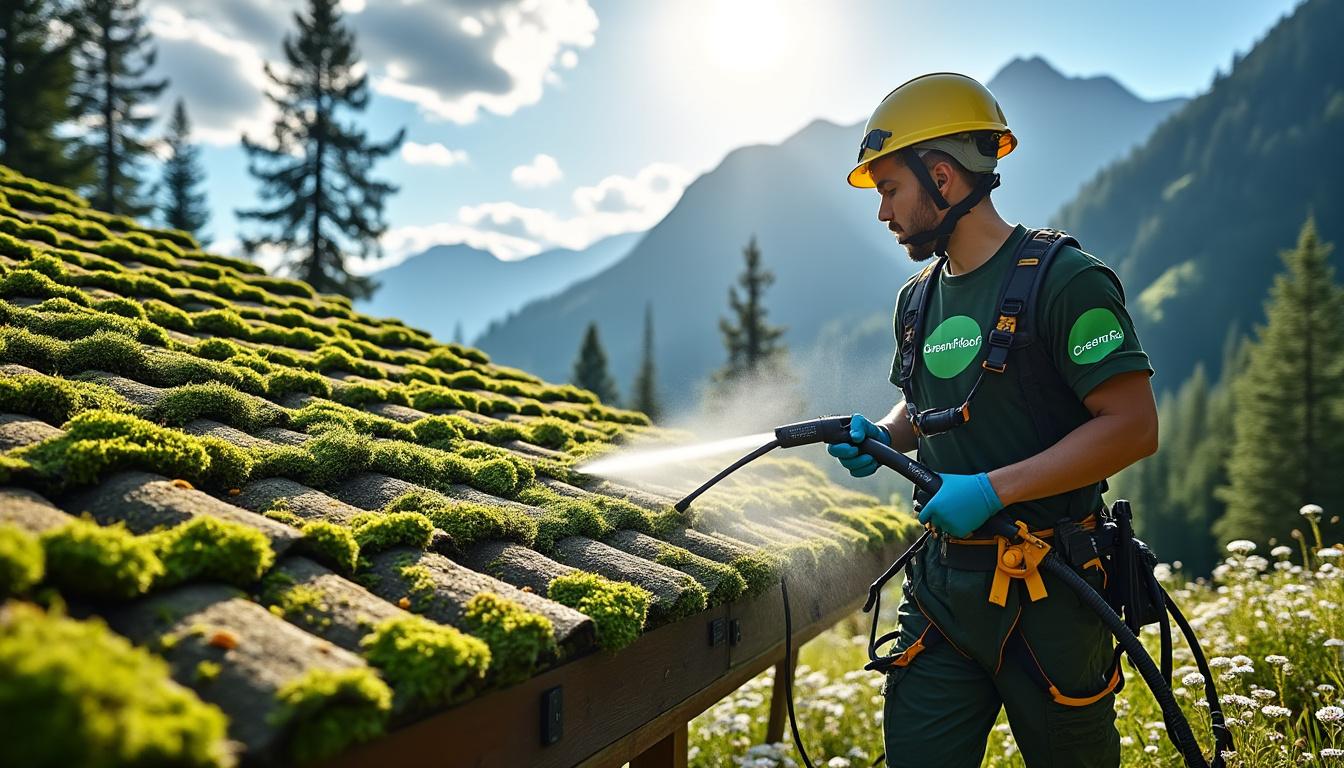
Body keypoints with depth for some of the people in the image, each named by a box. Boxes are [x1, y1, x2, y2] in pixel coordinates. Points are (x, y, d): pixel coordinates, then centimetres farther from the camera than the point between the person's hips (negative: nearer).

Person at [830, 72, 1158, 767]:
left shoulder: (1064, 280, -13)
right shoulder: (918, 299, 10)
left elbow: (1133, 427, -17)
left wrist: (992, 489, -22)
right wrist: (882, 437, 2)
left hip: (1047, 595, -5)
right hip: (944, 583, 6)